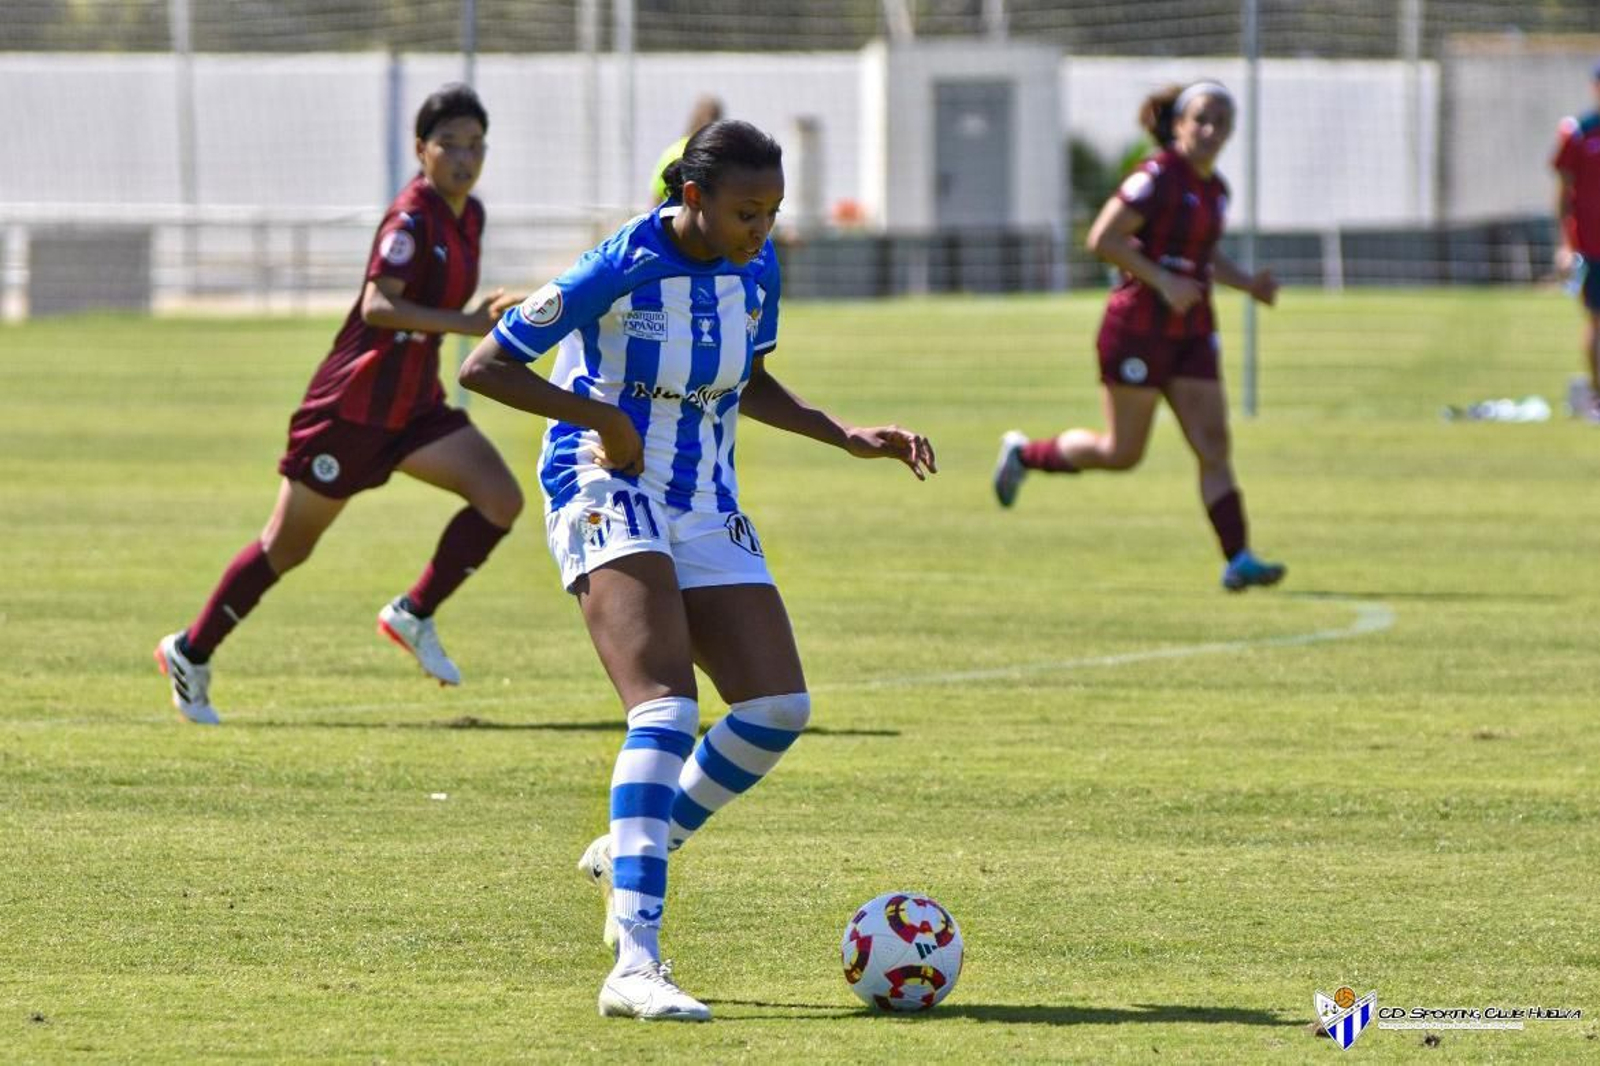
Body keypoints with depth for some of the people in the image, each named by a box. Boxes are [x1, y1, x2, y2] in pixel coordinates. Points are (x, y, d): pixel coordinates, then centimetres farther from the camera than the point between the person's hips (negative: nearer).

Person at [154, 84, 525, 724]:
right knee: (288, 546, 2)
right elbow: (378, 307, -33)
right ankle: (191, 652, 19)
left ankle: (414, 614, 2)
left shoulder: (469, 216, 7)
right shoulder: (412, 219, -20)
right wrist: (469, 323, -38)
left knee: (501, 499, -11)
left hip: (414, 407, 8)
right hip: (354, 404, -8)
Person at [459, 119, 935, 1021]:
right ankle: (635, 964, -34)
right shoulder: (622, 268, -17)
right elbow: (483, 368, -12)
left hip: (706, 510, 7)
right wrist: (601, 418, -17)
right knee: (668, 704, -25)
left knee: (779, 709, -7)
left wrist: (848, 437, 10)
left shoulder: (757, 267, 3)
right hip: (608, 497, -7)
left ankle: (632, 854, 18)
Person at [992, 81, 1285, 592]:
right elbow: (1102, 239, -18)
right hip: (1139, 325, -7)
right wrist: (1163, 282, -23)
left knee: (1214, 445, -4)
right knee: (1122, 452, 2)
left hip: (1191, 331, 7)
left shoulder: (1215, 188, 10)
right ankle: (1023, 454, 25)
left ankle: (1237, 560, -8)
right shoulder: (1157, 178, -15)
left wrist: (1248, 283, 8)